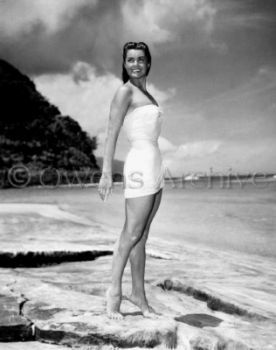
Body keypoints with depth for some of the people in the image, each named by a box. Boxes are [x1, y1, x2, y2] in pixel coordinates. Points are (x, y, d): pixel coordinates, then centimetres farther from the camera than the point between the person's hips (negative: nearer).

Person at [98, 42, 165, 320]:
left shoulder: (146, 94, 20)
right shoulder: (125, 91, -4)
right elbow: (111, 133, -12)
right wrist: (106, 172, -19)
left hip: (154, 166, 8)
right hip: (141, 165, -8)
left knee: (142, 236, 9)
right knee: (132, 234, -5)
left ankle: (138, 294, 15)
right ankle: (114, 291, 8)